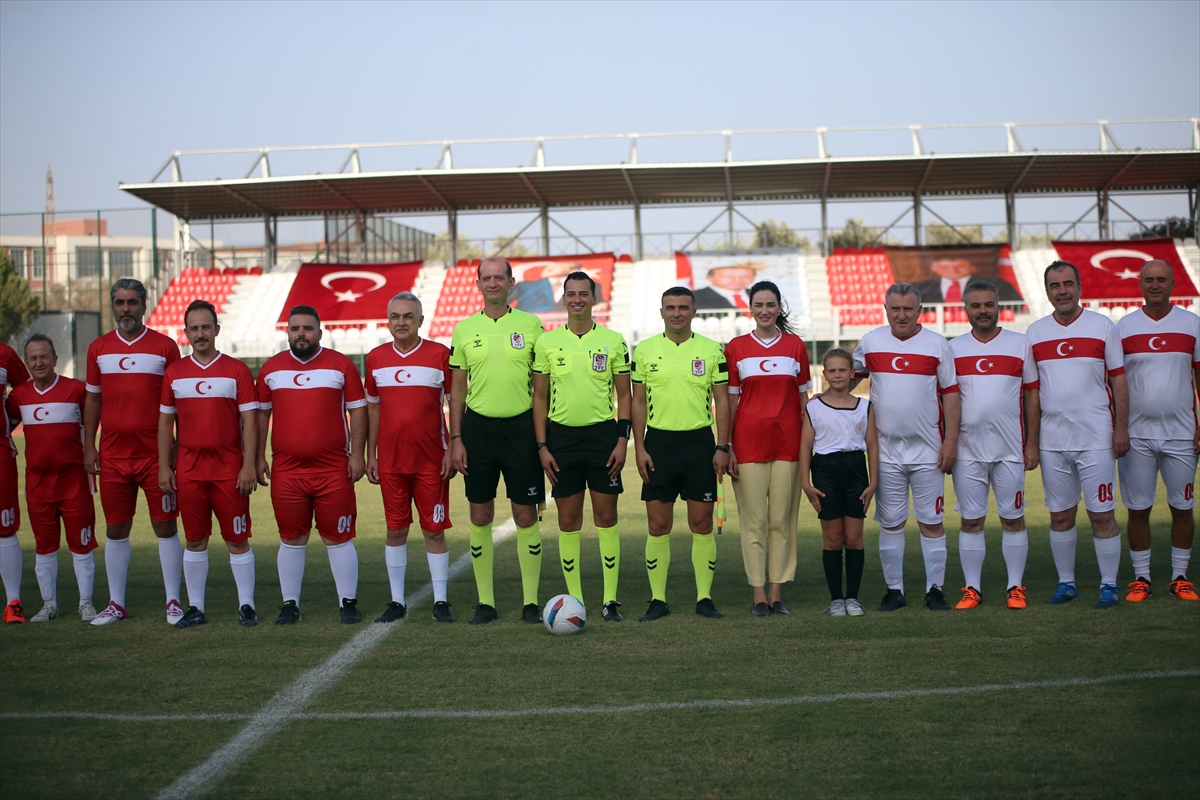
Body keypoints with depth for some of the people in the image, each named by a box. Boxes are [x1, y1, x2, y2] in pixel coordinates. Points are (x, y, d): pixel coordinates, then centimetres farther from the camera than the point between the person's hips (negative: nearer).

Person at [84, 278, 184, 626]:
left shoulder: (164, 346, 0)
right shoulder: (98, 349, 9)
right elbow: (92, 399, 13)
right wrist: (88, 447, 6)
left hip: (155, 454, -3)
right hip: (112, 455, 3)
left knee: (165, 528, 0)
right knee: (116, 530, 8)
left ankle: (173, 602, 7)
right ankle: (116, 604, 17)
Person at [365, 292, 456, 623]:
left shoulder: (440, 354, -2)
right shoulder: (375, 358, 7)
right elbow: (372, 408, 13)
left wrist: (452, 451, -5)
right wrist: (370, 455, 9)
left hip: (431, 459, -3)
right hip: (390, 460, 3)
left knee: (434, 530, 2)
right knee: (395, 530, 7)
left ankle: (440, 602, 10)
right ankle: (397, 602, 16)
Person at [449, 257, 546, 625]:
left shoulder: (530, 325, 3)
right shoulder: (464, 329, 6)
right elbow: (457, 389, 8)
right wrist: (455, 439, 1)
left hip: (520, 426, -1)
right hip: (478, 426, 1)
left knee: (526, 516, 1)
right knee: (480, 516, 4)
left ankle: (530, 602, 10)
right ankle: (486, 602, 14)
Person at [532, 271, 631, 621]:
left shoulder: (613, 341, 3)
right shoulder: (547, 342, 4)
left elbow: (624, 394, 6)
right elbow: (539, 397, 6)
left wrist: (622, 439, -4)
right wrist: (542, 446, -1)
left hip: (603, 434, -1)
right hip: (561, 435, 1)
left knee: (606, 516, 0)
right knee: (568, 520, 3)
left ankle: (610, 599, 7)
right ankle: (574, 600, 12)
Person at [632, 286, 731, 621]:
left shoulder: (712, 350, 4)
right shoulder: (644, 351, 5)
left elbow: (722, 401, 5)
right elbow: (638, 402, 6)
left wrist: (722, 447, -3)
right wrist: (639, 448, -1)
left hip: (700, 441, 0)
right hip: (659, 441, 0)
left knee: (702, 523, 1)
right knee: (658, 525, 1)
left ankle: (705, 598, 10)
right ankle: (658, 600, 9)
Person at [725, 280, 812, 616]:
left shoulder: (795, 345, 8)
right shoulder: (736, 348, 5)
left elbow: (803, 398, 11)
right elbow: (730, 400, 5)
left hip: (787, 440, 1)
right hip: (748, 441, -1)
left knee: (782, 519, 3)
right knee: (754, 520, 0)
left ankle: (777, 593, 10)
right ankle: (759, 594, 5)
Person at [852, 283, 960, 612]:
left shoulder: (937, 345, 0)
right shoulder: (870, 342, 5)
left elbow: (950, 394, 0)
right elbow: (852, 375, 20)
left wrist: (950, 440, -5)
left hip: (928, 451, -2)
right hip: (886, 451, 2)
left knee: (931, 521, 1)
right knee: (890, 522, 6)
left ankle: (935, 589, 9)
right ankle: (894, 590, 14)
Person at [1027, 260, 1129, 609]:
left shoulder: (1102, 326, 1)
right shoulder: (1035, 332, 7)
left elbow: (1119, 381, 2)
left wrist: (1121, 428, -5)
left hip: (1096, 438, -2)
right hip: (1052, 440, 3)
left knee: (1101, 514, -1)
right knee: (1060, 515, 8)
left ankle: (1109, 584, 10)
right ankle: (1066, 583, 19)